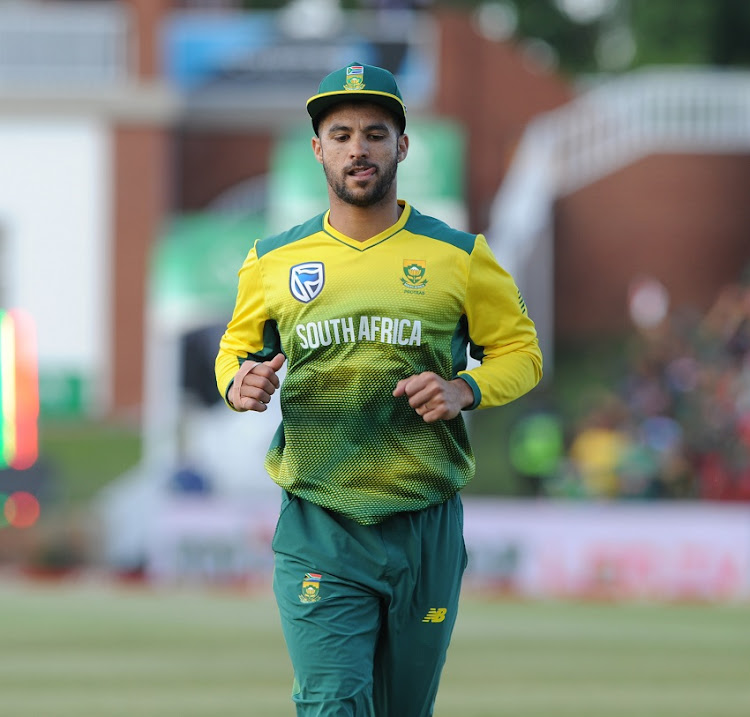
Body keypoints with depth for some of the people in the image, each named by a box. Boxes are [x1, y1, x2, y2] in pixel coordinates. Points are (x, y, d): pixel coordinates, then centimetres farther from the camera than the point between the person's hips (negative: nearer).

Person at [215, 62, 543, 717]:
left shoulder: (460, 258, 3)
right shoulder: (274, 262, 6)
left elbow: (520, 351, 10)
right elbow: (236, 349, 21)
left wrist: (465, 390, -11)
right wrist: (239, 383, -4)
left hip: (426, 530, 1)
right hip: (318, 532, -1)